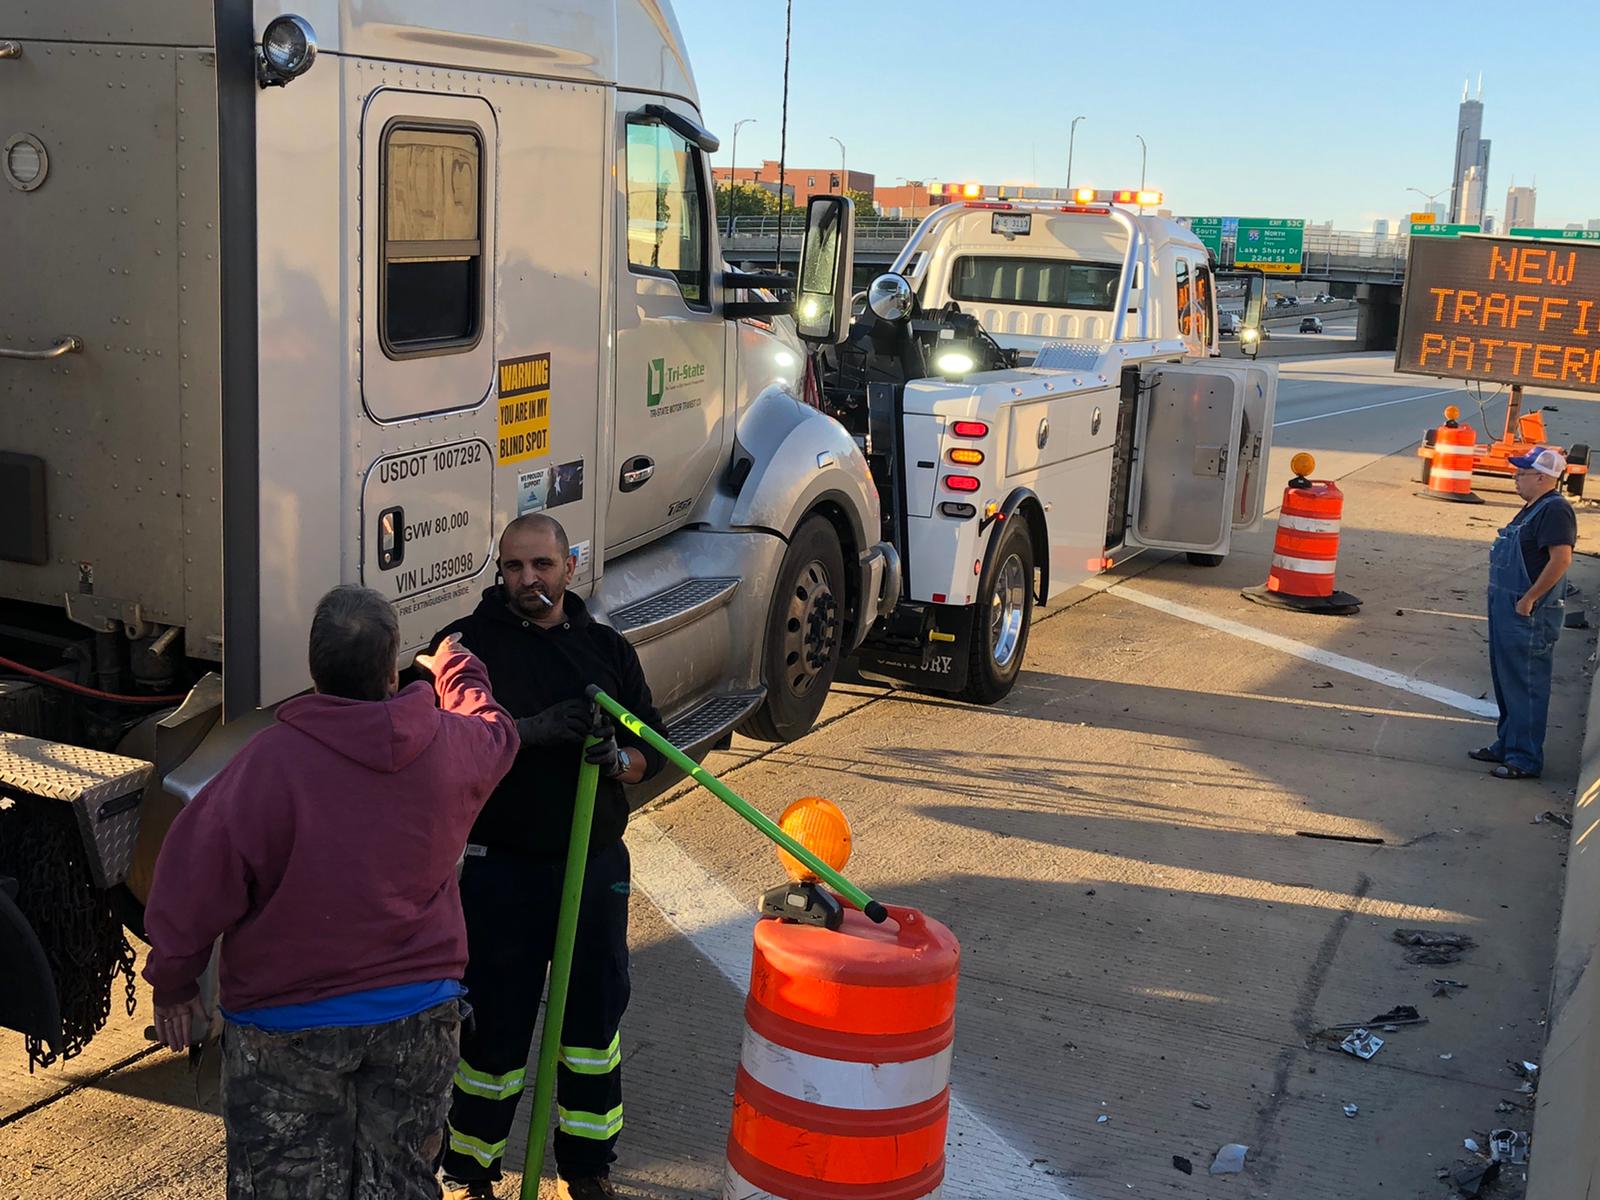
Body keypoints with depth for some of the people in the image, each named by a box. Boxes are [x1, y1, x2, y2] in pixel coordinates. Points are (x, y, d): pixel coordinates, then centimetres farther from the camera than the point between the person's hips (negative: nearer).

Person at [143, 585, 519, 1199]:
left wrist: (174, 987, 3)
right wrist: (456, 668, 37)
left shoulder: (269, 760, -19)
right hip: (420, 1013, 3)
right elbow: (496, 733, 18)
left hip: (288, 1026, -3)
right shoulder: (453, 745, -8)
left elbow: (196, 883, -13)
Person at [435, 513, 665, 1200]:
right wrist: (532, 730, -28)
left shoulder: (607, 648, 8)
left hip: (595, 865, 4)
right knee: (494, 1024, 5)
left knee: (595, 1014, 13)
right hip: (500, 869, -3)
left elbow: (651, 751, 9)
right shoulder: (469, 642, -3)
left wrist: (618, 759, -14)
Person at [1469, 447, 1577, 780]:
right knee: (1506, 680, 19)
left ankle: (1525, 759, 1)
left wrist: (1529, 599, -23)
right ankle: (1507, 745, 31)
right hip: (1506, 608, 11)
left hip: (1530, 615, -11)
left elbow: (1561, 559, -26)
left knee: (1525, 686, -5)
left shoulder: (1555, 510, -17)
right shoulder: (1532, 509, 16)